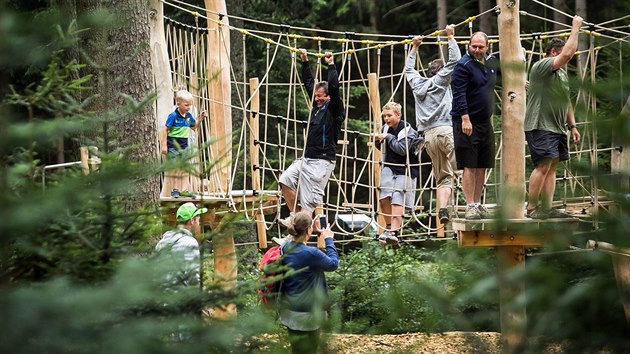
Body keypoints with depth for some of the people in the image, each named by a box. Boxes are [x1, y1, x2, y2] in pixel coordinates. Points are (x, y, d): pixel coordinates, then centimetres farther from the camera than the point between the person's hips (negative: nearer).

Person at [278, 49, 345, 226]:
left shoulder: (335, 110, -7)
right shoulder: (317, 105, 14)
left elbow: (334, 87, -22)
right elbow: (308, 82, 20)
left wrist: (331, 65, -17)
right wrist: (305, 61, 18)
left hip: (322, 162, -8)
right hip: (307, 158, 8)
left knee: (310, 200, -8)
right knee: (285, 180, -5)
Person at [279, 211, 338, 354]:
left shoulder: (286, 248, -3)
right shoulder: (311, 253, -25)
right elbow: (333, 264, -8)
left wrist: (312, 231, 17)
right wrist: (329, 240, 1)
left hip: (289, 309, 8)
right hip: (307, 314, -8)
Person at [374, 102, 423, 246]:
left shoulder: (407, 130, -12)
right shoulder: (386, 128, 8)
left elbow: (402, 149, -26)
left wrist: (388, 137, -20)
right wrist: (378, 141, 0)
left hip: (404, 170, -6)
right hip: (389, 167, 6)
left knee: (397, 201, -13)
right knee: (383, 197, -8)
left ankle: (394, 232, -19)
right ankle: (389, 227, 9)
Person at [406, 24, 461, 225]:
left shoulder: (417, 83, 21)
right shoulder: (441, 80, 8)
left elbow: (409, 69, 39)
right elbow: (454, 60, 3)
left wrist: (414, 49, 47)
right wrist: (451, 37, 14)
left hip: (429, 135, 5)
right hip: (446, 130, -5)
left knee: (443, 177, 5)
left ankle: (442, 208, -13)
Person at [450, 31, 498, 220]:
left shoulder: (492, 62, 10)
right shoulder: (463, 65, -12)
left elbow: (495, 83, 31)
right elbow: (459, 94, -18)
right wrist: (465, 119, -24)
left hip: (485, 122, 7)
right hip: (467, 122, -7)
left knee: (482, 166, 10)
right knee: (469, 166, -7)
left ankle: (478, 203, 17)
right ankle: (470, 206, -6)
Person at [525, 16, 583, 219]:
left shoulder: (561, 73, 22)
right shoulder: (541, 67, -9)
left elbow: (566, 102, 27)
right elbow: (568, 53, -21)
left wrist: (572, 125, 22)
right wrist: (575, 28, -14)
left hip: (557, 128, 10)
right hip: (540, 126, -10)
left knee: (552, 167, 5)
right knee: (543, 166, -15)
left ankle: (547, 208, 5)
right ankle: (531, 208, -10)